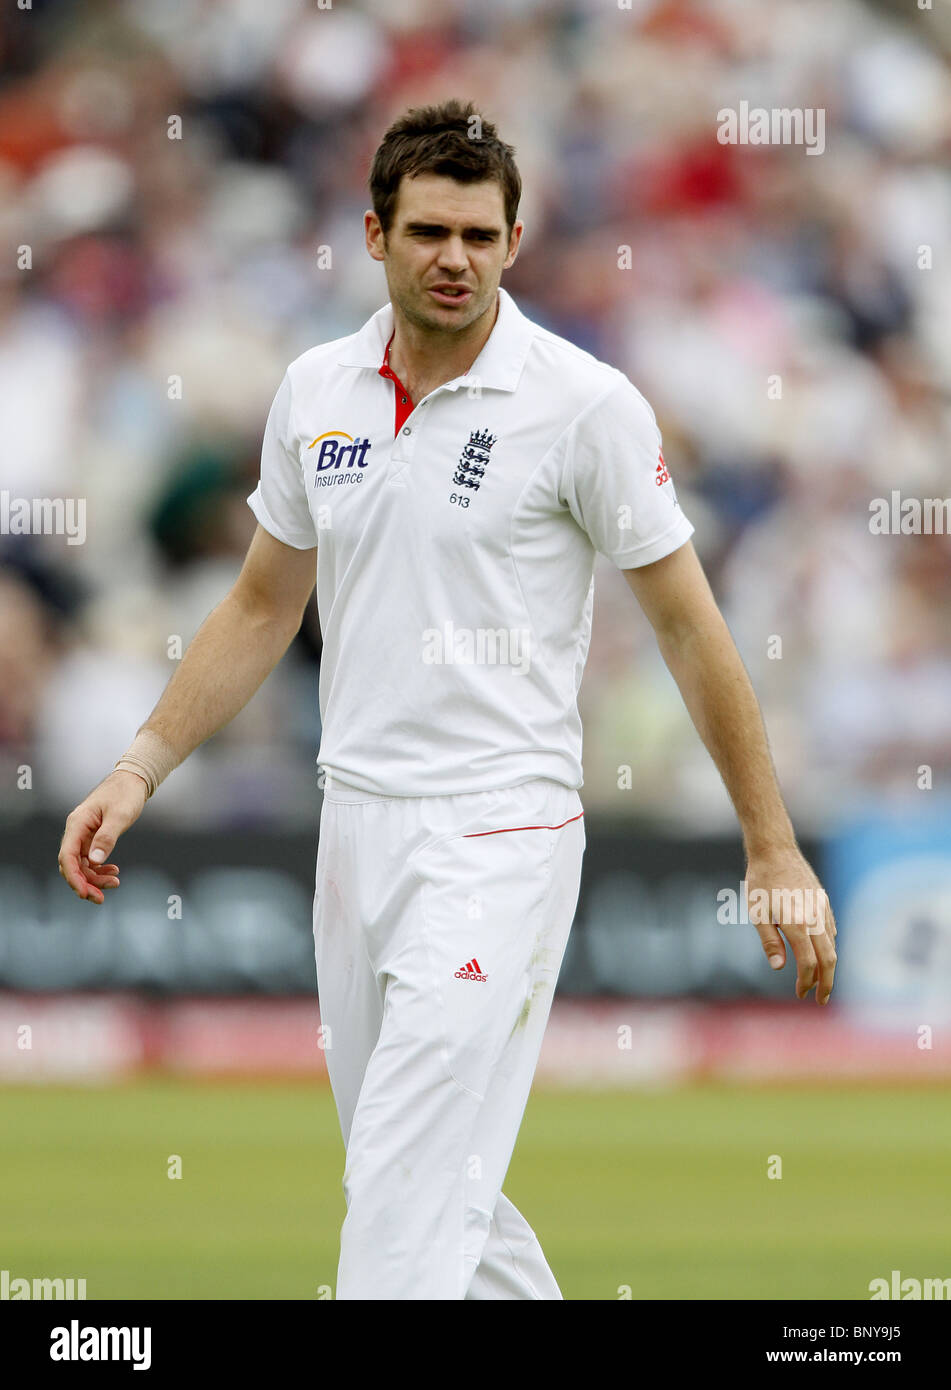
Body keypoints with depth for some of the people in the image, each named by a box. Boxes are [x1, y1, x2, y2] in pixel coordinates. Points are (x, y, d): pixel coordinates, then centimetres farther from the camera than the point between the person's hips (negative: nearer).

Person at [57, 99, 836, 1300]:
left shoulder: (586, 405, -9)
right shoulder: (316, 392, 6)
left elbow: (686, 625, -4)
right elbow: (262, 606, 18)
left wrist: (772, 850, -3)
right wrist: (140, 770, 10)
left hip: (499, 837, -6)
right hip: (356, 826, 6)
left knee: (406, 1210, -13)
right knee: (435, 1180, 14)